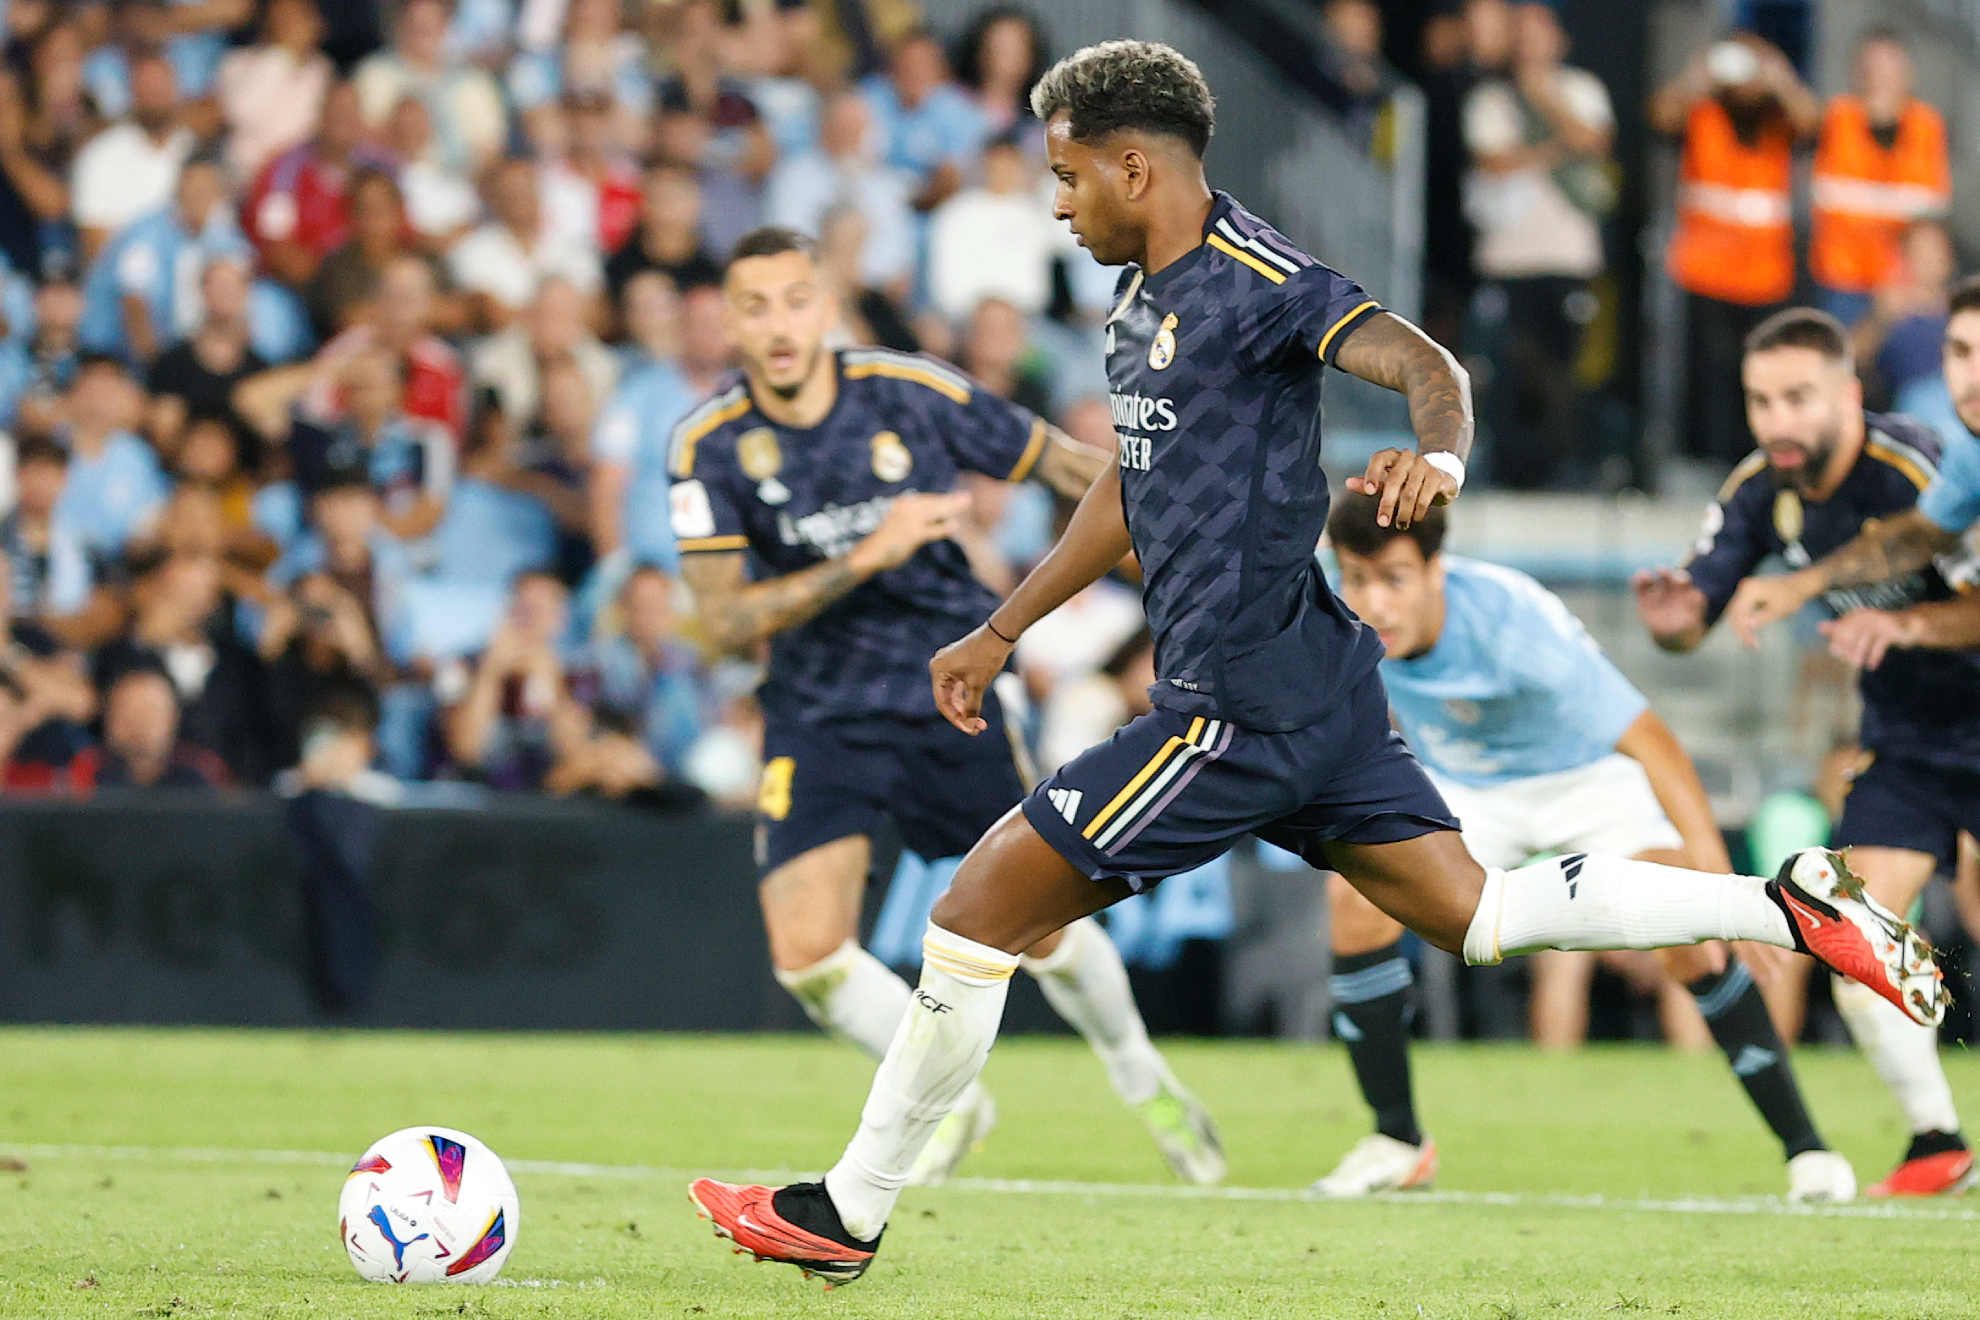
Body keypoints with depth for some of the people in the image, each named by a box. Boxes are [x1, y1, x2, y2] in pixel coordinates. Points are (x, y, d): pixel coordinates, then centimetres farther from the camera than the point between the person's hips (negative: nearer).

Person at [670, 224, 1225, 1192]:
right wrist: (868, 556, -26)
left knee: (1040, 928, 5)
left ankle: (1143, 1081, 36)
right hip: (818, 719, 0)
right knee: (807, 952, -15)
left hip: (948, 701, 0)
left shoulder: (912, 394, -13)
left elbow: (1062, 463, 1)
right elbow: (724, 620, -17)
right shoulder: (710, 446, -13)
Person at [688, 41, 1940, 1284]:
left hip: (1242, 702, -10)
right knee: (1481, 915, 10)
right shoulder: (1147, 300, 16)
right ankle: (1793, 909, 7)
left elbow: (1424, 363, -26)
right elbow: (1133, 494, 29)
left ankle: (849, 1213, 1)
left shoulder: (1252, 281, -13)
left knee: (983, 902, -6)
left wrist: (1439, 457, -48)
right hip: (1309, 681, 10)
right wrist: (999, 635, 32)